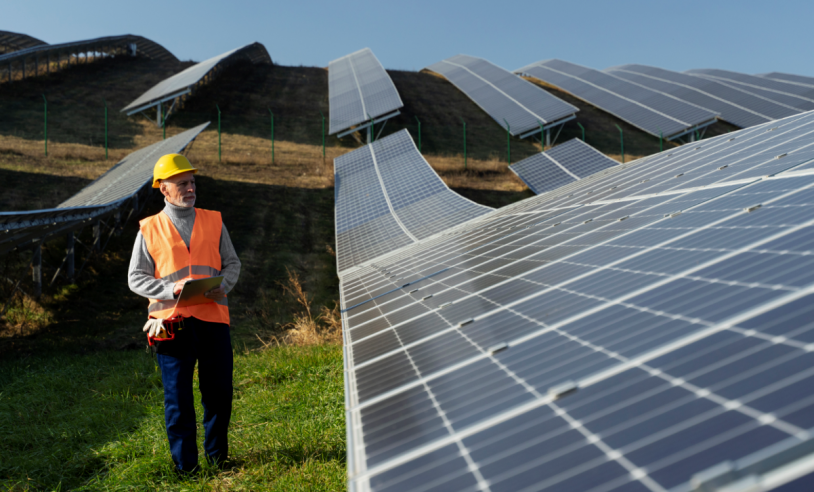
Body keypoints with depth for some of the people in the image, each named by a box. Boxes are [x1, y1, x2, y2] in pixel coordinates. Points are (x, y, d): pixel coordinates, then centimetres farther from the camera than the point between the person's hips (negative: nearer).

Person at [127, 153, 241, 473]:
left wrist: (222, 286, -8)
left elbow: (232, 263, 14)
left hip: (213, 318, 2)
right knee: (178, 398, 4)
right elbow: (136, 278, 5)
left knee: (219, 392, 6)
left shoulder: (213, 221, 11)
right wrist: (172, 289, -12)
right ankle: (185, 465, 16)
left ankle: (217, 456, 26)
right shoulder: (149, 230, 5)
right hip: (172, 321, -2)